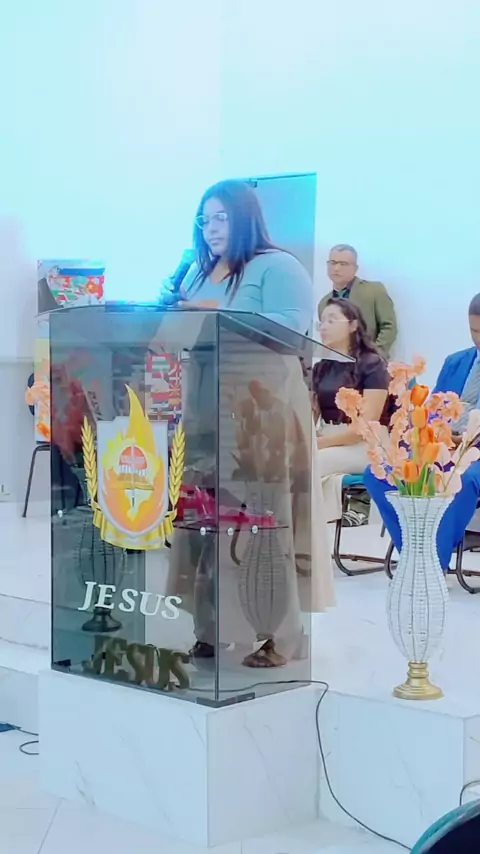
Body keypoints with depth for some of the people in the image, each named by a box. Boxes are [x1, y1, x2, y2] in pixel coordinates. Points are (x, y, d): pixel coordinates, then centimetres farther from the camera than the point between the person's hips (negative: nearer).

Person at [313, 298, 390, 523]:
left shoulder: (372, 364, -5)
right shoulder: (321, 367, 14)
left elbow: (367, 424, -14)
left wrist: (321, 442, -20)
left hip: (364, 445, -5)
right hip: (326, 442, 5)